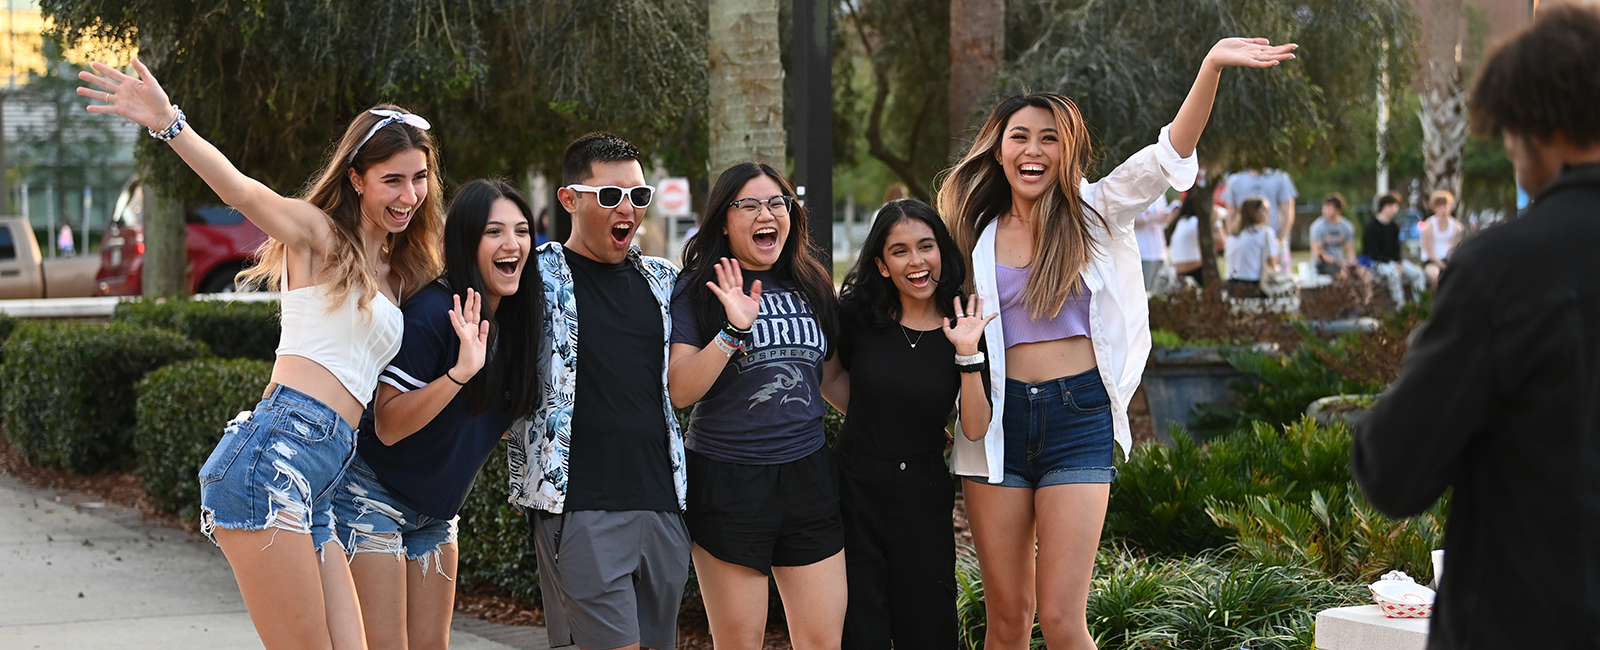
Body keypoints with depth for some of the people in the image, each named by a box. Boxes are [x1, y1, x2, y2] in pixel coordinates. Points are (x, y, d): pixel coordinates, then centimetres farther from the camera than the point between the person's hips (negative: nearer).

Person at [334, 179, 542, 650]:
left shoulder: (517, 319, 1)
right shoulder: (432, 312, -21)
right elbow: (388, 426, -24)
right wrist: (459, 372, -35)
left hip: (436, 513, 7)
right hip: (374, 498, -7)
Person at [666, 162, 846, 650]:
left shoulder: (811, 288, 11)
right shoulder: (697, 290, -2)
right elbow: (679, 391, -12)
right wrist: (733, 330, -22)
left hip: (808, 476, 4)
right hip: (727, 477, -4)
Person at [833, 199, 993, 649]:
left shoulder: (965, 327, -3)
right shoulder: (859, 316, -4)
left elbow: (975, 428, -11)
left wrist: (966, 353, -20)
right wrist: (871, 425, 7)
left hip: (923, 494, 1)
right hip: (855, 484, -1)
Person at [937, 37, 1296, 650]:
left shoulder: (1092, 215, 4)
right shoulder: (977, 236, 9)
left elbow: (1166, 156, -11)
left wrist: (1212, 66, -24)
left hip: (1079, 418, -2)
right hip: (1000, 421, 2)